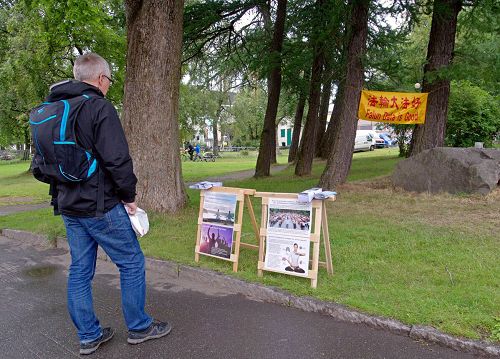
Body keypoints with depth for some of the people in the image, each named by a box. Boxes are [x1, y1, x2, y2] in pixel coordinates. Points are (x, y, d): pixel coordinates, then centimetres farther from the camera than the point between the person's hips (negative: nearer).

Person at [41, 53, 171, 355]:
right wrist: (129, 196, -8)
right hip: (100, 206, -8)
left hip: (68, 206, 8)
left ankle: (89, 336, 25)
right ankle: (139, 327, 19)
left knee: (80, 270, 14)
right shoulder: (100, 107, -14)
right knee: (132, 262, 6)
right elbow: (118, 159, -21)